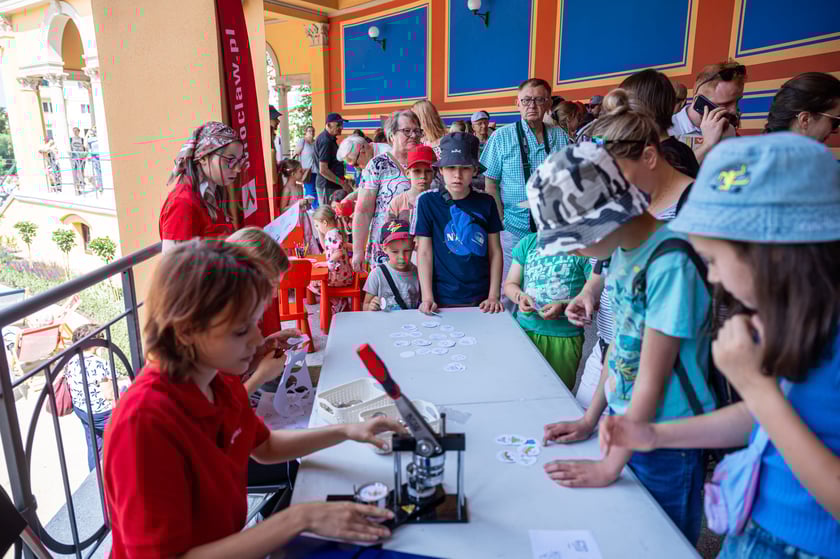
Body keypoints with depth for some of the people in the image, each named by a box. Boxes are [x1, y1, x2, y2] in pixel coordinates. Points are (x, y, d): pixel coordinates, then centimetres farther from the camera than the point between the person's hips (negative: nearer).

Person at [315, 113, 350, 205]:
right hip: (328, 187, -10)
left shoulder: (329, 139, 13)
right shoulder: (325, 141, -17)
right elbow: (323, 170, -22)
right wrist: (343, 184, -20)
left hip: (333, 185, 10)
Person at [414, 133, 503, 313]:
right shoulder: (427, 201, -4)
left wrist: (494, 296, -3)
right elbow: (424, 253, -4)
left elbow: (495, 252, 4)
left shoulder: (486, 202, 2)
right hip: (442, 300, -2)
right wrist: (427, 298, -11)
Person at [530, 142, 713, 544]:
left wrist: (609, 467, -13)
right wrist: (590, 419, 10)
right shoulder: (623, 249, -1)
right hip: (624, 420, 7)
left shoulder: (670, 261, -26)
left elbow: (652, 380, -22)